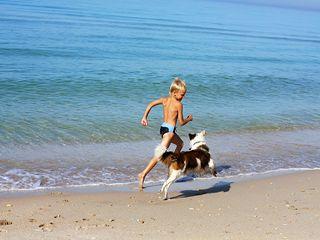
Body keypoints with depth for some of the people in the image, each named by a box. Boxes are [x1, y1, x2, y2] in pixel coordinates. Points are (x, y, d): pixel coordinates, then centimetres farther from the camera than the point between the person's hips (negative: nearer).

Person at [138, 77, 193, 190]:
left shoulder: (165, 99, 7)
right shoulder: (179, 105, -11)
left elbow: (150, 104, 3)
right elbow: (181, 122, -7)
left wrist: (144, 117, 7)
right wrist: (189, 119, 12)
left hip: (163, 127, 9)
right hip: (169, 130, -9)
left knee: (180, 143, 32)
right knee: (160, 155, -15)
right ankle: (143, 174, -23)